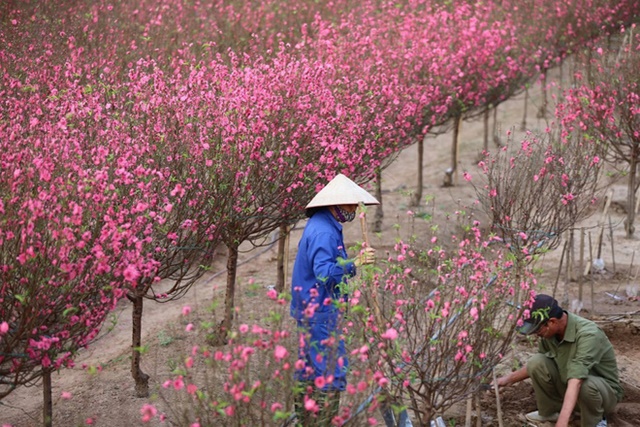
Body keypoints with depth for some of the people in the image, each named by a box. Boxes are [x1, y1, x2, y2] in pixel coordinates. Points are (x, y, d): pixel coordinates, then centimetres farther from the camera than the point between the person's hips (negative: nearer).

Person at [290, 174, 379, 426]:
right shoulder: (323, 232, -20)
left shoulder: (321, 226, 14)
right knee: (331, 371, -7)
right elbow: (324, 272, -28)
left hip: (311, 312, 11)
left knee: (309, 370, 16)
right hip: (320, 312, -11)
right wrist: (354, 263, -32)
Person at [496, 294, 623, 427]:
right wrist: (509, 379, 7)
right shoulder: (550, 331, -12)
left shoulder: (588, 334, -34)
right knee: (537, 362, -15)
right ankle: (551, 411, 6)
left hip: (605, 392, -6)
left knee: (587, 385, -39)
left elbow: (576, 382, -45)